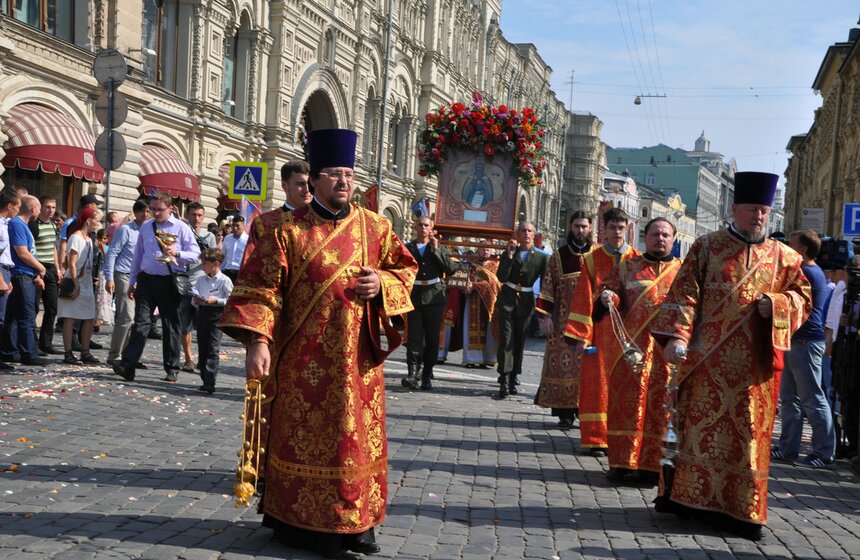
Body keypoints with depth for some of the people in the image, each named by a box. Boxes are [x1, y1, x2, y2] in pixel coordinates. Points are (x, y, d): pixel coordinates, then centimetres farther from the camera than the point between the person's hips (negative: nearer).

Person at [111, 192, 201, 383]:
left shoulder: (181, 228, 0)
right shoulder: (146, 226, 12)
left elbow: (195, 254, -4)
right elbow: (138, 254, 17)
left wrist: (177, 253, -21)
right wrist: (132, 281, 16)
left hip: (170, 282, -2)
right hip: (147, 279, 2)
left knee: (171, 327, 6)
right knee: (141, 323, -6)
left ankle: (172, 370, 15)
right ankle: (127, 366, -11)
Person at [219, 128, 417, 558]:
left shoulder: (375, 227, 6)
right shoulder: (288, 230, -4)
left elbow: (404, 268, 14)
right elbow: (260, 288, -7)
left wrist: (382, 285, -8)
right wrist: (257, 341, -17)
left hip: (358, 359, 3)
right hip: (305, 358, -3)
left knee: (359, 438, 8)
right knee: (302, 439, 5)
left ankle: (356, 522, 21)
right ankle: (299, 522, 19)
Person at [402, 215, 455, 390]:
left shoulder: (440, 248, 11)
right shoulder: (407, 248, 8)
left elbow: (451, 269, -3)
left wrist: (436, 250, -6)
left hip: (434, 298, 1)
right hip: (414, 298, -1)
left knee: (432, 339, 4)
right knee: (414, 338, -10)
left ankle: (426, 377, 12)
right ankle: (413, 374, -16)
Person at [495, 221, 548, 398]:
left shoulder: (540, 257, 3)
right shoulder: (508, 253, 4)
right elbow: (501, 277, -9)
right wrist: (510, 255, -15)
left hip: (525, 303, 1)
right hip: (507, 300, -1)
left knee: (519, 342, 7)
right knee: (506, 339, -11)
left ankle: (512, 381, 18)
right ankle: (504, 380, -14)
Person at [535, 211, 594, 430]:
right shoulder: (558, 256, 8)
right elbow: (548, 287, 5)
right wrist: (545, 315, -3)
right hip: (564, 319, 0)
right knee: (562, 363, -3)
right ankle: (565, 413, 3)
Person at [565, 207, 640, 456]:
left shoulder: (637, 259, 6)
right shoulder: (592, 259, 5)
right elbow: (584, 298, 1)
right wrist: (581, 336, -7)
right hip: (599, 330, -1)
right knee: (598, 383, -1)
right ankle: (596, 439, 7)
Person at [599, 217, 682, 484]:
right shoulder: (626, 267, 13)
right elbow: (611, 295, 9)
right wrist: (608, 298, -14)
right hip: (632, 348, 0)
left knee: (662, 405, 1)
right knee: (629, 402, 1)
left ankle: (654, 464, 9)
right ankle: (622, 462, 10)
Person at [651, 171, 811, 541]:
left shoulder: (783, 256, 11)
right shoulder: (707, 247, 4)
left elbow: (803, 297, 14)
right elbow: (684, 294, -2)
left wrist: (777, 304, -9)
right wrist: (676, 337, -14)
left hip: (755, 365, 2)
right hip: (708, 359, -2)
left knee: (750, 432, 4)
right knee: (700, 424, 2)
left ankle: (741, 509, 15)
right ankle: (686, 498, 13)